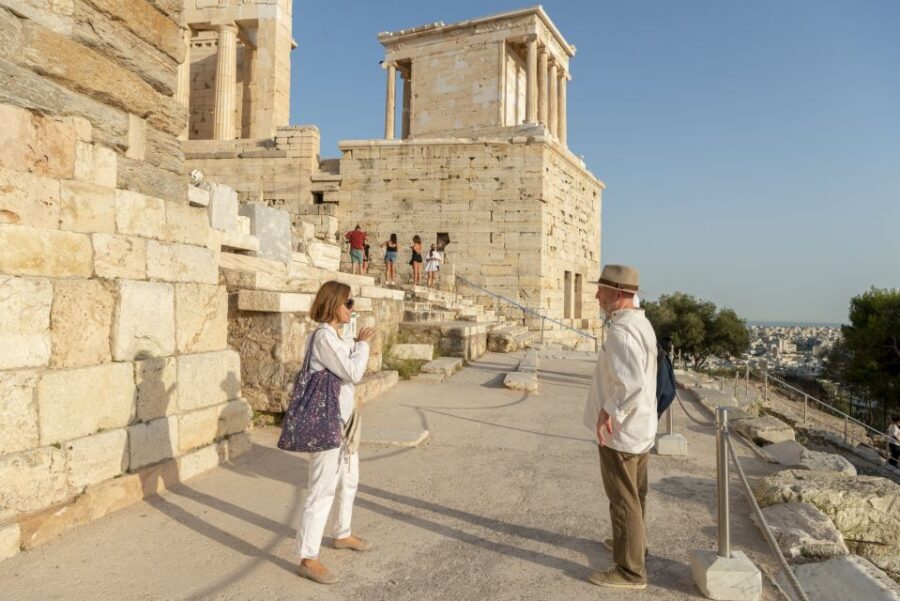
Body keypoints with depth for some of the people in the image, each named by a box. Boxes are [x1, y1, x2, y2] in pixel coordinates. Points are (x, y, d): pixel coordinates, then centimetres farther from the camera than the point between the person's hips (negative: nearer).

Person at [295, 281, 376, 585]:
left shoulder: (336, 335, 10)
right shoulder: (324, 336, -20)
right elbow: (353, 373, -22)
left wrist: (358, 344, 7)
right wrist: (363, 344, -12)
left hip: (343, 419, 10)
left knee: (348, 480, 23)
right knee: (322, 488, -6)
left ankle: (342, 534, 41)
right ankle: (308, 559, 3)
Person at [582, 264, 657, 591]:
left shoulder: (621, 330, -24)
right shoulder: (641, 322, 7)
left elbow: (632, 383, -34)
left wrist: (608, 412, -23)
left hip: (620, 430, -10)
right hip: (640, 425, 10)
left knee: (623, 499, 3)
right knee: (634, 494, 25)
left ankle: (630, 570, 15)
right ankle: (634, 541, 43)